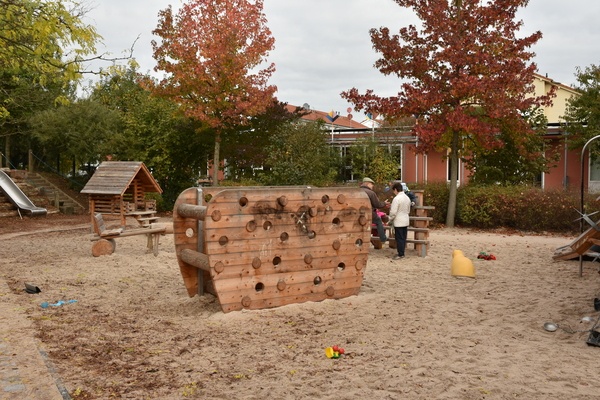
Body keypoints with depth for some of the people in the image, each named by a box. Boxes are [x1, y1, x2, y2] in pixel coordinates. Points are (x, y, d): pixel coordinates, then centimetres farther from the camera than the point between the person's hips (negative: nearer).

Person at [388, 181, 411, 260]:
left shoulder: (397, 198, -17)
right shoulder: (407, 198, 8)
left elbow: (393, 212, -17)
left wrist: (390, 220, -3)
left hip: (398, 222, -8)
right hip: (406, 221, 8)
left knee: (399, 238, -2)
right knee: (403, 238, 13)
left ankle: (400, 254, 2)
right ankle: (401, 253, 20)